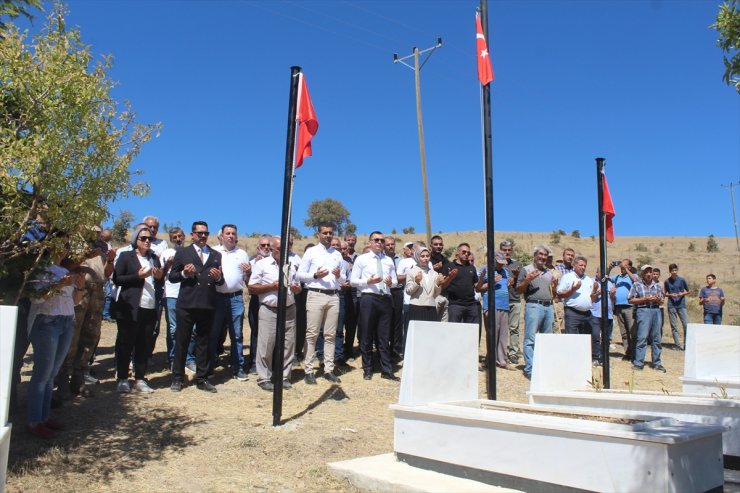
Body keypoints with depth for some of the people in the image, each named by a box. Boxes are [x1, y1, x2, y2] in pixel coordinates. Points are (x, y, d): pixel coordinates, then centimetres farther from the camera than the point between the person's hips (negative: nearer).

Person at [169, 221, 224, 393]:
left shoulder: (216, 255, 16)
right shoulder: (182, 253, 8)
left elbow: (220, 281, 15)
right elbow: (172, 276, 5)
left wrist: (218, 277, -7)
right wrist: (184, 274, -14)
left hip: (208, 306, 3)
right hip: (186, 304, -2)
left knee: (203, 343, 8)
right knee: (181, 342, 4)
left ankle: (202, 379, 15)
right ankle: (177, 378, 14)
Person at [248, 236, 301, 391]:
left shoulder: (290, 266, 15)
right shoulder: (262, 264, 0)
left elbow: (298, 287, 21)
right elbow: (251, 288, -4)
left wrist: (297, 288, -3)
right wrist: (271, 286, -14)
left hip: (289, 310, 5)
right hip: (269, 311, -5)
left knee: (288, 345, 7)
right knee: (266, 346, -3)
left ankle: (284, 377, 18)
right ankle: (264, 378, 8)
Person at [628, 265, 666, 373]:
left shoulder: (657, 285, 18)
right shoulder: (637, 285, 6)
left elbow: (661, 302, 20)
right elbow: (631, 300, 0)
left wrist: (658, 299, -3)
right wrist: (644, 299, -9)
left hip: (656, 310, 4)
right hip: (643, 310, -4)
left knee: (656, 338, 5)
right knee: (642, 337, -9)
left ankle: (657, 363, 13)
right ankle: (638, 363, -5)